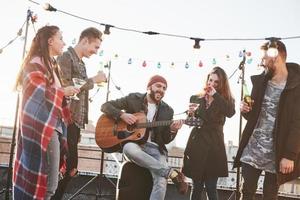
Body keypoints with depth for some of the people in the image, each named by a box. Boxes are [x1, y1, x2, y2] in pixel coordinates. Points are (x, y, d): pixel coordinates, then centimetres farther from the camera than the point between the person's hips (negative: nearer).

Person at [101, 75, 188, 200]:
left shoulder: (167, 110, 11)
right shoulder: (133, 99, 6)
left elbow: (166, 140, 10)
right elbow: (105, 106, 5)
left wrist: (172, 130, -13)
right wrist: (122, 115, -13)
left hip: (155, 148, 1)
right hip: (133, 143, -1)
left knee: (161, 182, -29)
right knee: (129, 148, -40)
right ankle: (172, 173, -33)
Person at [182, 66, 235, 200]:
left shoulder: (226, 100, 6)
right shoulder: (195, 98, 9)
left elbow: (230, 113, -17)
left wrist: (215, 95, -13)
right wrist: (191, 114, -13)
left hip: (214, 147, -1)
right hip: (197, 145, 2)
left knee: (211, 188, -3)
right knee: (197, 187, 6)